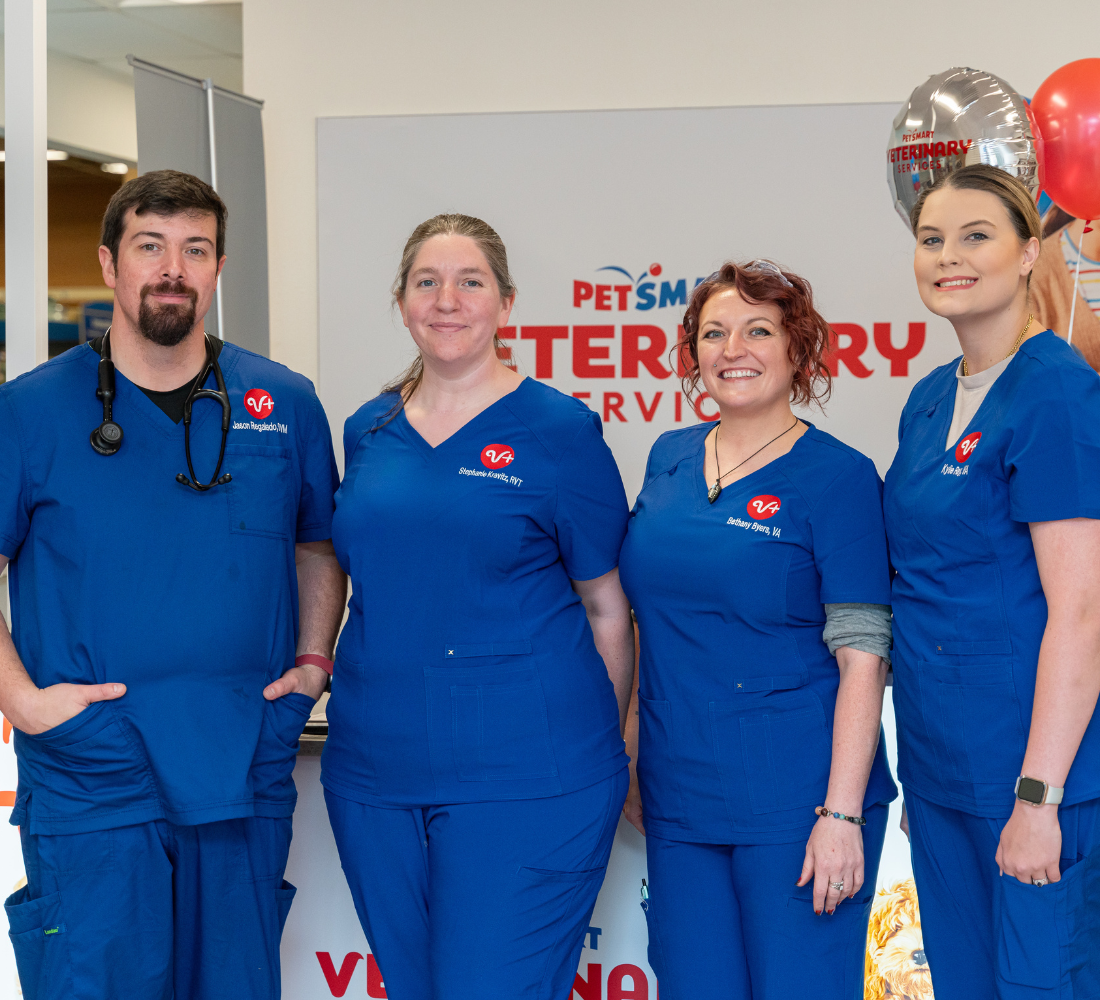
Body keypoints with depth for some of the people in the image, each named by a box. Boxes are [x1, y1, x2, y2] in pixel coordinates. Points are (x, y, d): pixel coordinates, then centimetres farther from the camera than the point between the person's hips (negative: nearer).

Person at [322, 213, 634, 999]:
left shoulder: (559, 431, -4)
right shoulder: (369, 431, 10)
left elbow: (608, 607, 0)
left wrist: (600, 750, 2)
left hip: (523, 779, -5)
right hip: (374, 772, 5)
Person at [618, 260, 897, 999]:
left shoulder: (837, 476, -7)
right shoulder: (670, 459, 10)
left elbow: (862, 655, -11)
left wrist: (843, 814, -17)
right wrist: (630, 763, 14)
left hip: (794, 804, -5)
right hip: (679, 797, 5)